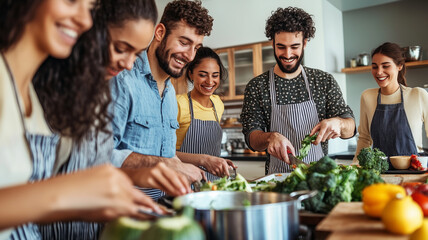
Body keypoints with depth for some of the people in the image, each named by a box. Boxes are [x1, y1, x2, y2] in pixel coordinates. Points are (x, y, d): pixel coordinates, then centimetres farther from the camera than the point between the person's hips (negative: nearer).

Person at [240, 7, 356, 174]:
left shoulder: (325, 81, 6)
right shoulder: (256, 87, 2)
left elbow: (350, 129, 5)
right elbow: (251, 138, -3)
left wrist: (337, 123, -18)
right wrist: (270, 137, -25)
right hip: (278, 179, -2)